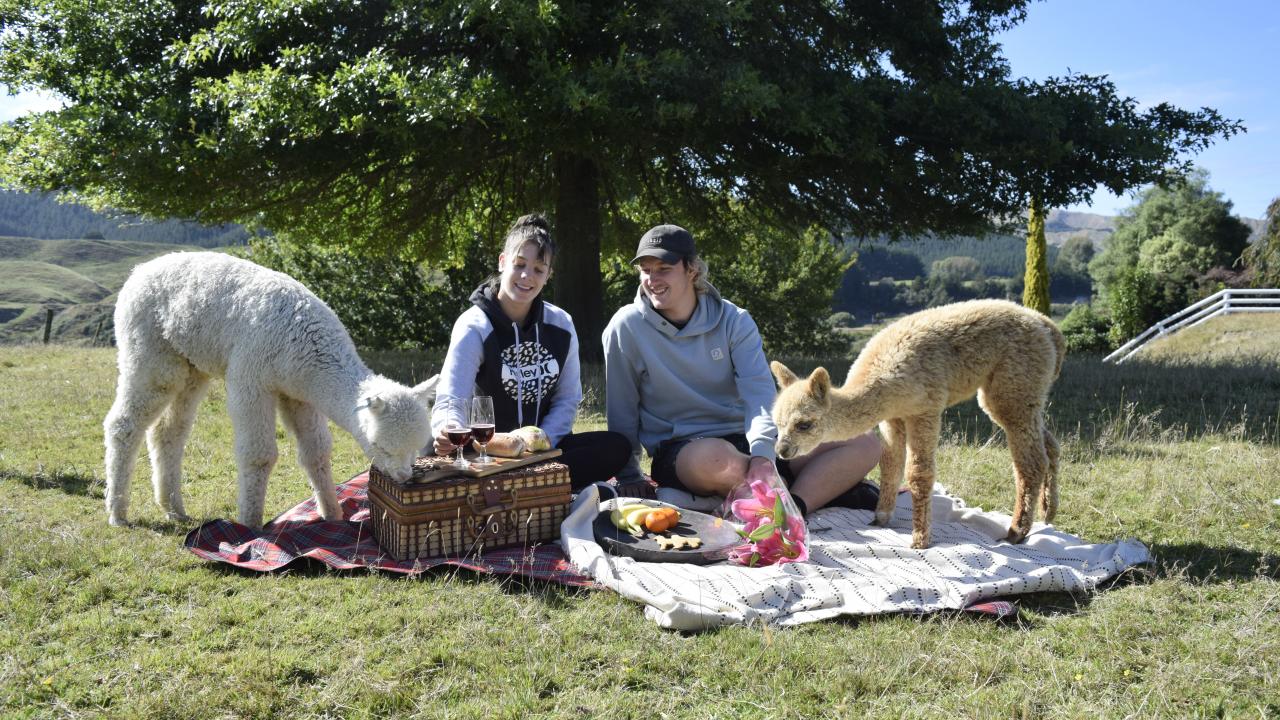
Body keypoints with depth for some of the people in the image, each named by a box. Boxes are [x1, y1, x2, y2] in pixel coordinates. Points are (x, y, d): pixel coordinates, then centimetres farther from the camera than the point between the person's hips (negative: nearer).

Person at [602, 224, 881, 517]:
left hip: (745, 442, 4)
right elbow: (621, 414, 3)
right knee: (717, 459, -42)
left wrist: (762, 454, -30)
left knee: (864, 442, -12)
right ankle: (826, 487, -19)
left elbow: (760, 392, -13)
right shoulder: (627, 327, -5)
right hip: (679, 454, -3)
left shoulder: (733, 320, 0)